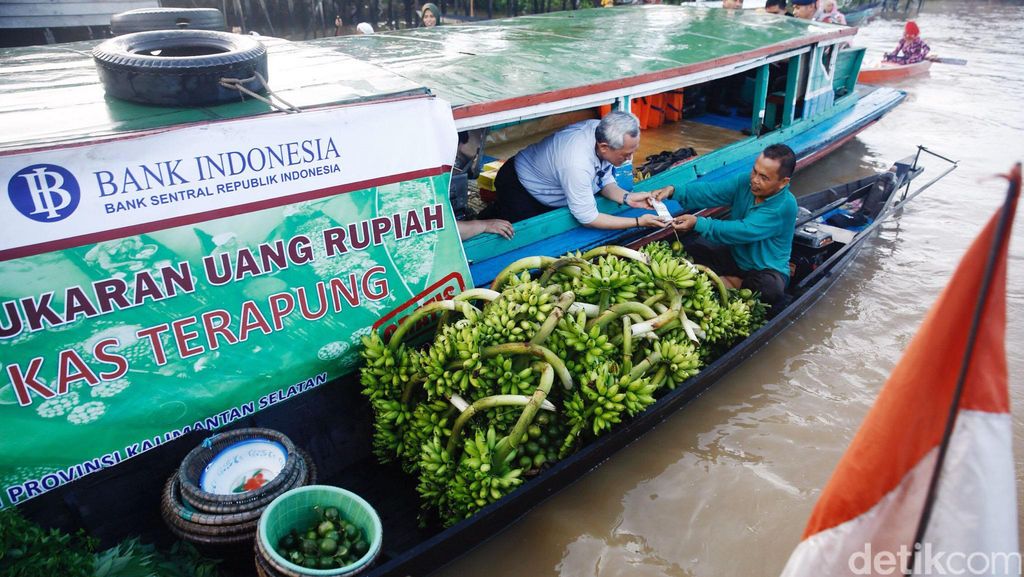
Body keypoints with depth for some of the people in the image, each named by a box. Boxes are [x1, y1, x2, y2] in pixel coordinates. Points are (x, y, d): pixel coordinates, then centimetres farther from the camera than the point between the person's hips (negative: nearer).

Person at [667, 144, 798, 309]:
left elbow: (743, 231, -34)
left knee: (770, 290, -38)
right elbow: (710, 191, -20)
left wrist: (698, 224, -40)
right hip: (733, 256, 5)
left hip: (766, 270, -5)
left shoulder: (785, 205, -27)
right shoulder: (745, 182, -10)